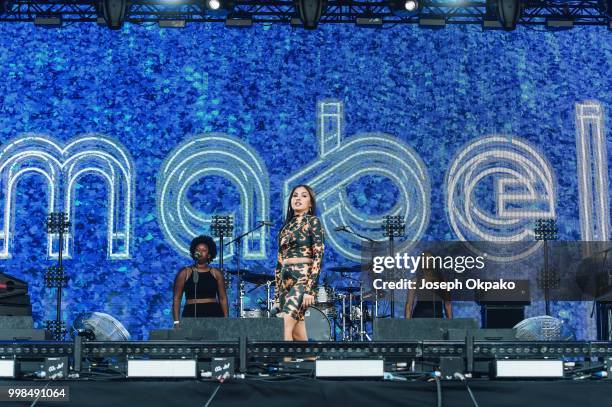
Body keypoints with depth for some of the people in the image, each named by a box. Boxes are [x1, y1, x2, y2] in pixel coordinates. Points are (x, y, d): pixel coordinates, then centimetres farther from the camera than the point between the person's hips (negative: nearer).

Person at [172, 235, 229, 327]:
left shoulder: (216, 274, 11)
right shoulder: (185, 273, 7)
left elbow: (223, 298, 12)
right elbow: (177, 299, 5)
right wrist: (176, 321, -5)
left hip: (214, 313, 1)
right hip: (191, 314, -1)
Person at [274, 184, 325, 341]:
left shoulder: (313, 222, 1)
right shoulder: (286, 226, 19)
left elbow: (318, 257, -9)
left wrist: (310, 290, -19)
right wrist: (277, 294, 13)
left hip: (303, 279, -7)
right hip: (285, 281, 7)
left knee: (284, 327, -19)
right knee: (298, 334, 5)